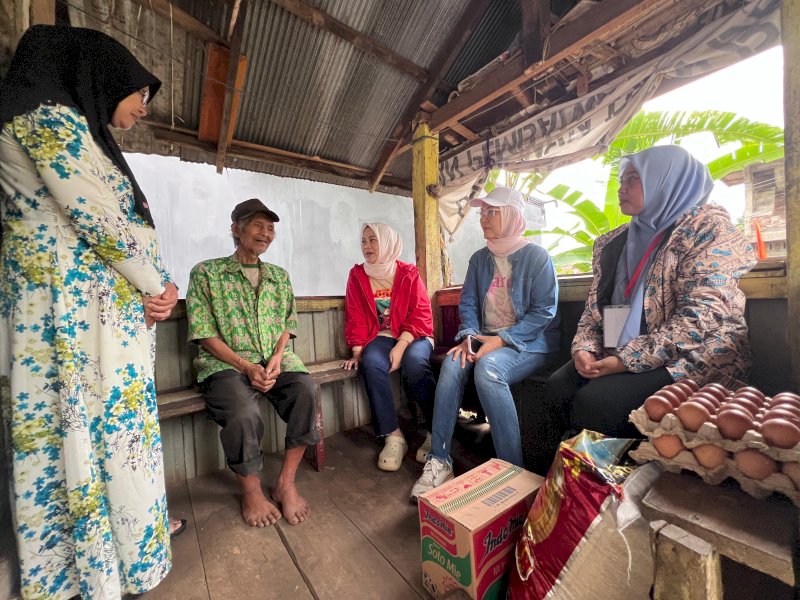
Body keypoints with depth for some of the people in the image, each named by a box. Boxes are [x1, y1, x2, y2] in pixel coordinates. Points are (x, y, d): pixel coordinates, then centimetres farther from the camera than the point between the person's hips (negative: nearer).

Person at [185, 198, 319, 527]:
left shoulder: (279, 275, 16)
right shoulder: (206, 272, 4)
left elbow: (287, 325, 13)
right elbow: (204, 333, -3)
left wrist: (276, 358, -8)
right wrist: (246, 366, -15)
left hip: (275, 359, 3)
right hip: (225, 362, -3)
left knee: (306, 389, -27)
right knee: (243, 411, -32)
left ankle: (286, 482, -9)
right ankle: (251, 490, -1)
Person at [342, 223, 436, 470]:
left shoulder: (409, 274, -1)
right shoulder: (357, 275, 7)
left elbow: (421, 317, -6)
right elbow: (356, 318, 4)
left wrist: (401, 346, -20)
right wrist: (357, 351, -8)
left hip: (412, 337, -1)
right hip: (381, 337, 2)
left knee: (413, 361, -33)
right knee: (371, 362, -31)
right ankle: (393, 436, -21)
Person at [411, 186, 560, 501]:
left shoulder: (537, 257, -4)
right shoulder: (479, 259, 12)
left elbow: (543, 311, -11)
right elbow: (468, 302, 8)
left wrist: (502, 340, -21)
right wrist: (469, 336, -12)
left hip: (530, 344, -4)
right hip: (487, 341, 5)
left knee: (488, 368, -35)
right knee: (453, 363, -26)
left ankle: (512, 470, -22)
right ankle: (439, 461, -18)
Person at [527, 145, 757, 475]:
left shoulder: (707, 226, -4)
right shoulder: (613, 243, 14)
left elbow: (701, 315, -16)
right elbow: (594, 307, 13)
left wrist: (629, 359, -20)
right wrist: (585, 349, -5)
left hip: (689, 361, -5)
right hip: (618, 360, 5)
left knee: (593, 401, -26)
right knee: (559, 387, -19)